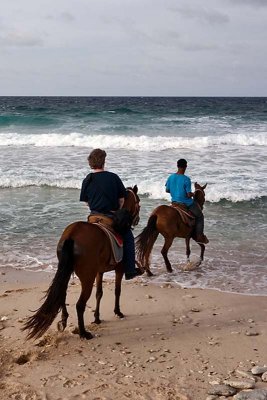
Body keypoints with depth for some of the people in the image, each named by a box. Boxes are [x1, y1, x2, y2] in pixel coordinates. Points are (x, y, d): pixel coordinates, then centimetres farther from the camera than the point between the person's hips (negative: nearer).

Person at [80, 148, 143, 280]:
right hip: (112, 217, -2)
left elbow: (86, 201, 5)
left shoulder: (87, 180, -1)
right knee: (128, 238, 14)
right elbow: (122, 199, -2)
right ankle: (129, 270, 11)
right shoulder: (113, 177, -6)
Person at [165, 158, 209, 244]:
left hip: (174, 201, 7)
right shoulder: (186, 179, -22)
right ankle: (199, 236, 9)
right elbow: (189, 195, -21)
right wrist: (193, 194, 0)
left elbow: (167, 190, 5)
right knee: (200, 216, 12)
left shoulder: (171, 177, -5)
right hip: (186, 203, -7)